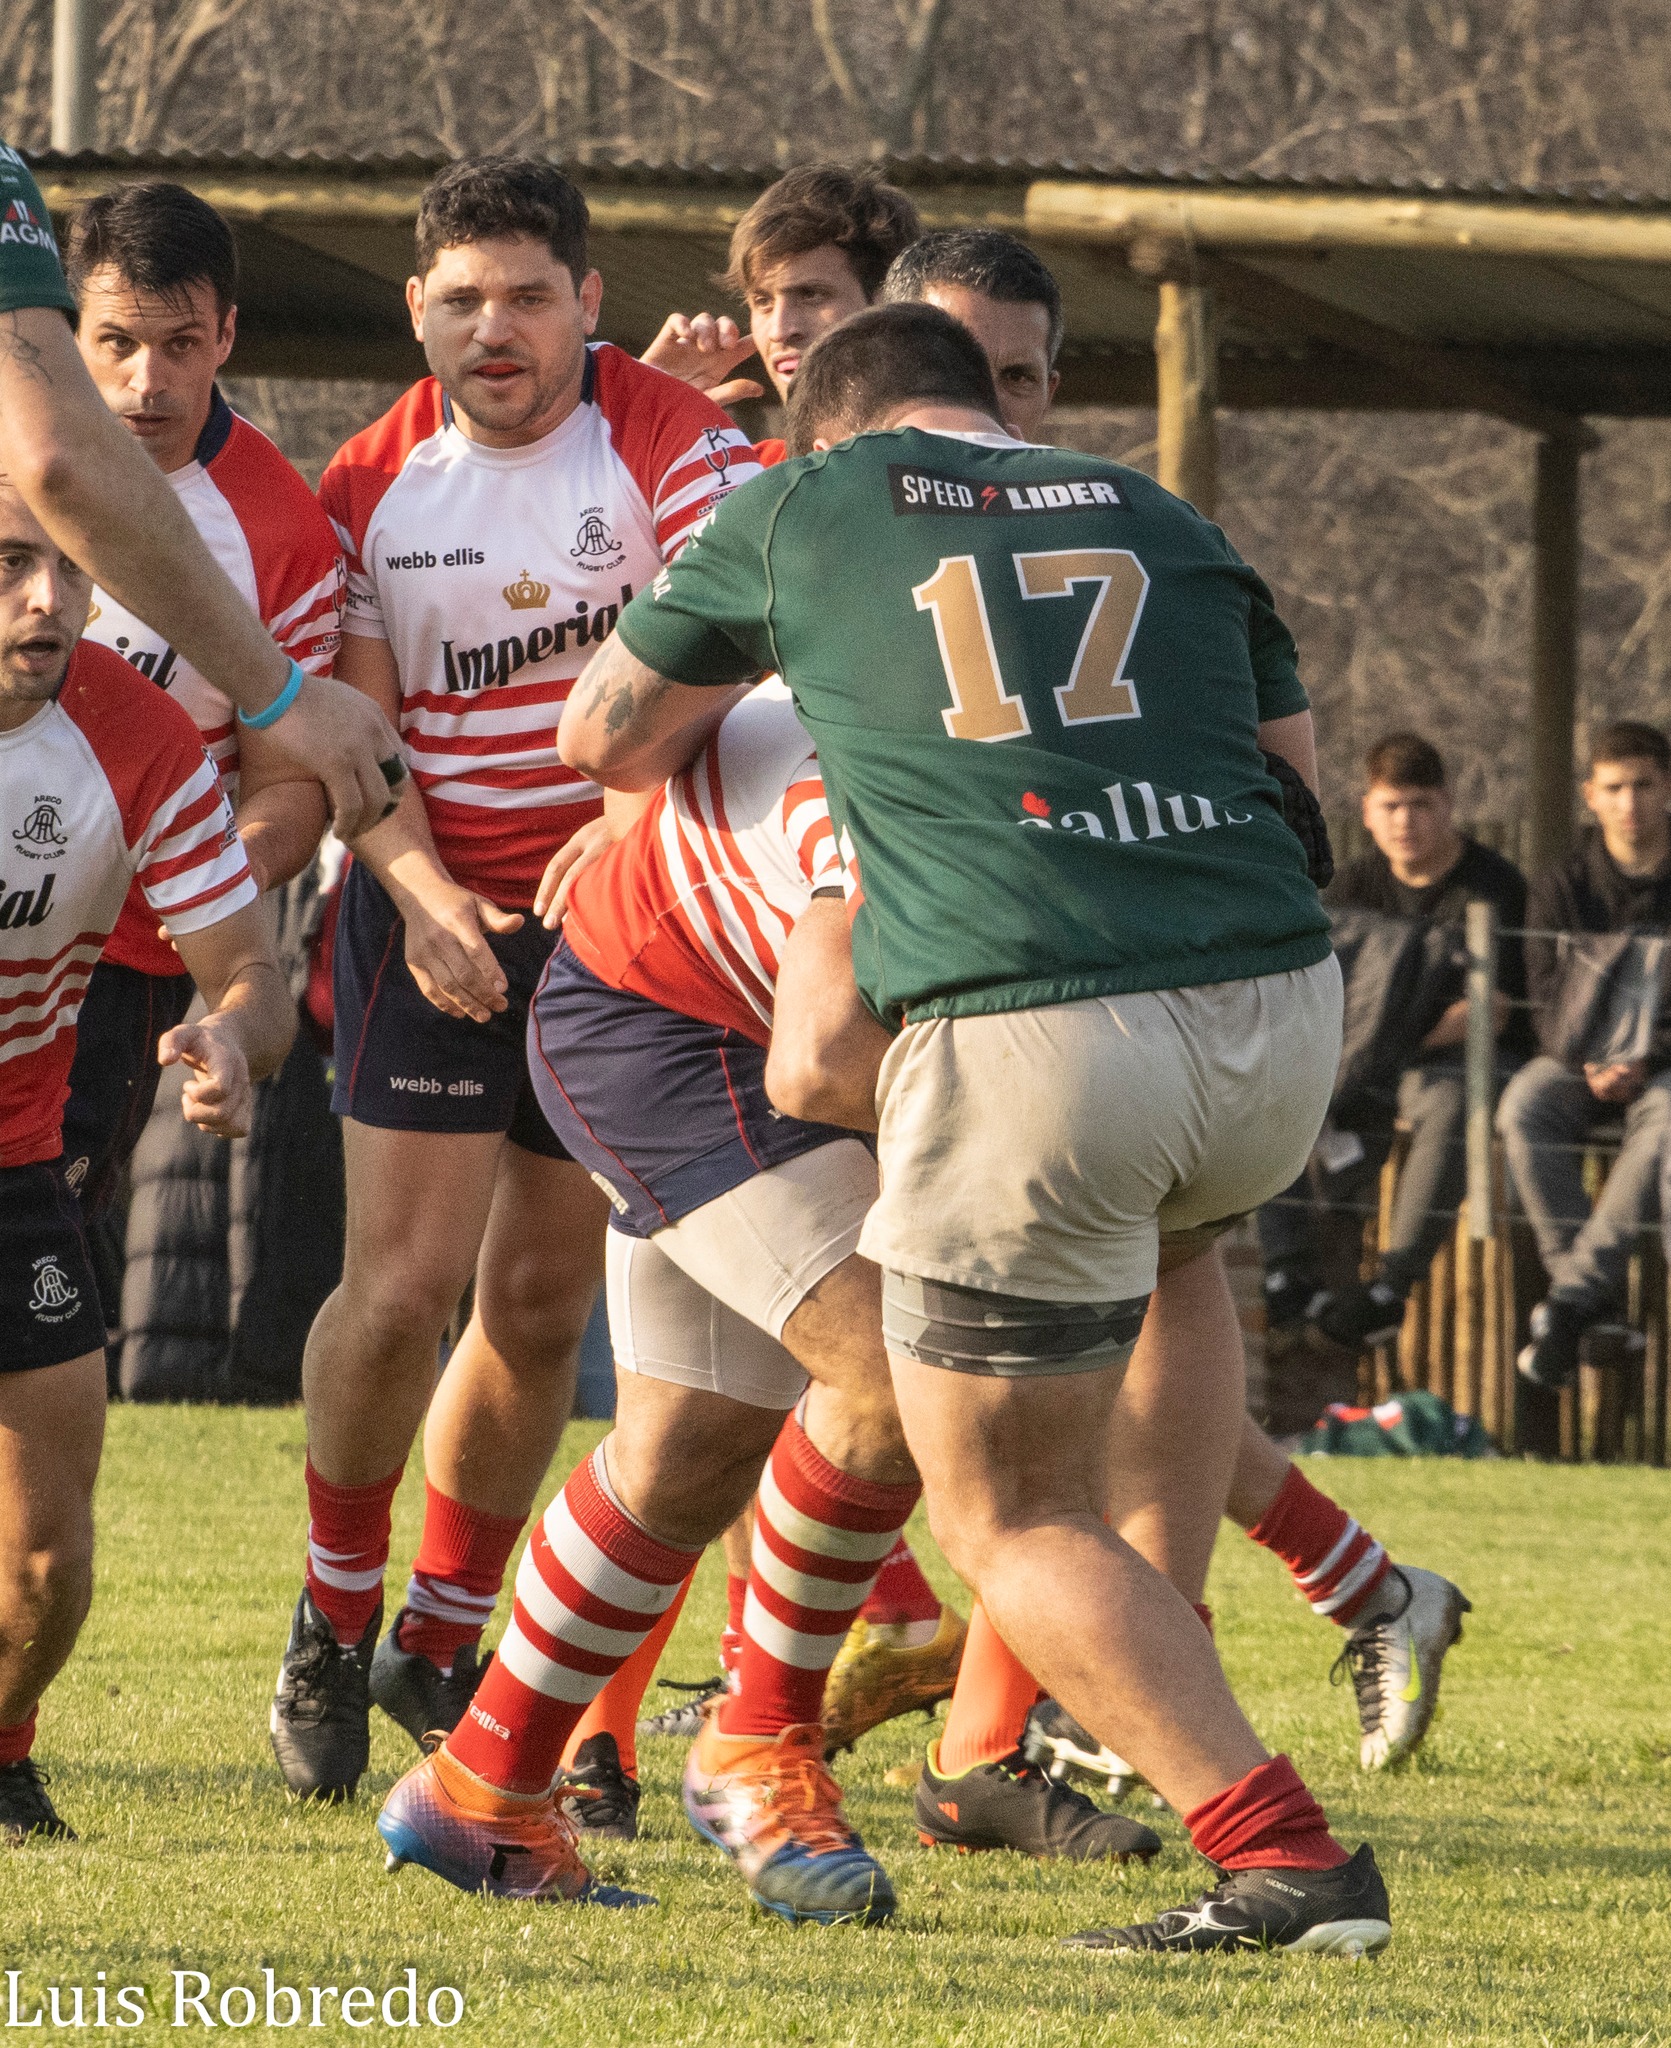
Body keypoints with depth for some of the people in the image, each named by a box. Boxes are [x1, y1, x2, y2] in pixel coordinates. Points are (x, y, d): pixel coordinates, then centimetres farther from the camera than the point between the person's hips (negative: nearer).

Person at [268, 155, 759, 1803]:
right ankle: (332, 1621, 11)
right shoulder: (371, 486, -1)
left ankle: (440, 1639, 21)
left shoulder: (661, 436, -8)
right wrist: (423, 892, -20)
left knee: (543, 1307, 4)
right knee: (407, 1280, -10)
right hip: (436, 909, 0)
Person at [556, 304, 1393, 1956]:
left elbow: (603, 734, 29)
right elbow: (1294, 775, 28)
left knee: (1010, 1517, 9)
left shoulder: (798, 506, 16)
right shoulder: (1163, 521, 21)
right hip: (1277, 1013, 4)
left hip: (1020, 1039, -4)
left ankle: (1280, 1855, -6)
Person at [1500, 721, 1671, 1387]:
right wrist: (1588, 1067, -16)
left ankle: (1572, 1293, -38)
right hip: (1580, 1060, 2)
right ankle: (1600, 1305, -31)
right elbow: (1548, 1005, 5)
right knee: (1522, 1111, -31)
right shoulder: (1562, 888, 5)